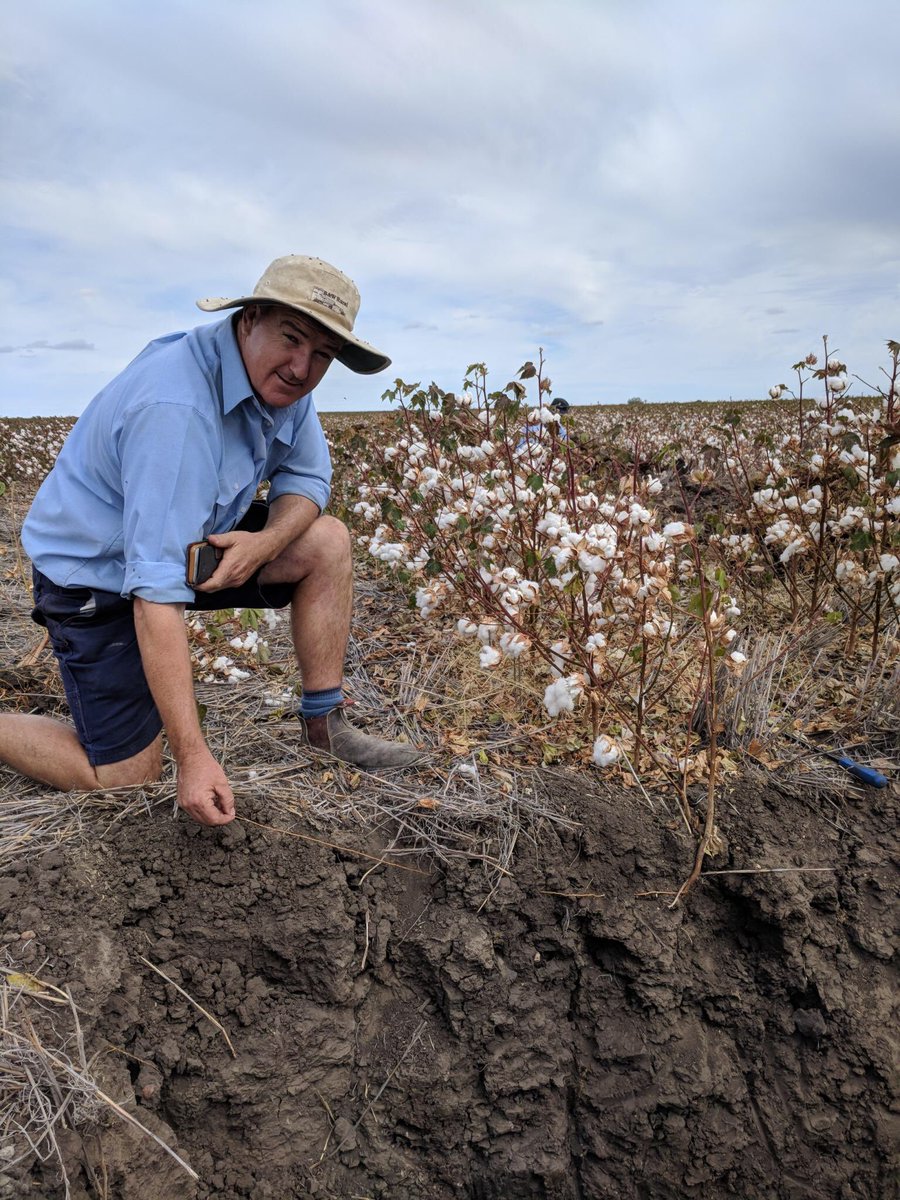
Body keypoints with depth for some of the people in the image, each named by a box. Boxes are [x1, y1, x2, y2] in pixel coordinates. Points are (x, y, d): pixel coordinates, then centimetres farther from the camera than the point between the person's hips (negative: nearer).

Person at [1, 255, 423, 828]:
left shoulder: (280, 381, -9)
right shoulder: (177, 410, -35)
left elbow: (307, 478, 2)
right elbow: (156, 592, -38)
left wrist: (265, 541, -23)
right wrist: (194, 756, -38)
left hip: (200, 542, 8)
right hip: (96, 573, -7)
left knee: (327, 542, -8)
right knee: (126, 777, -4)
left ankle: (325, 722, 3)